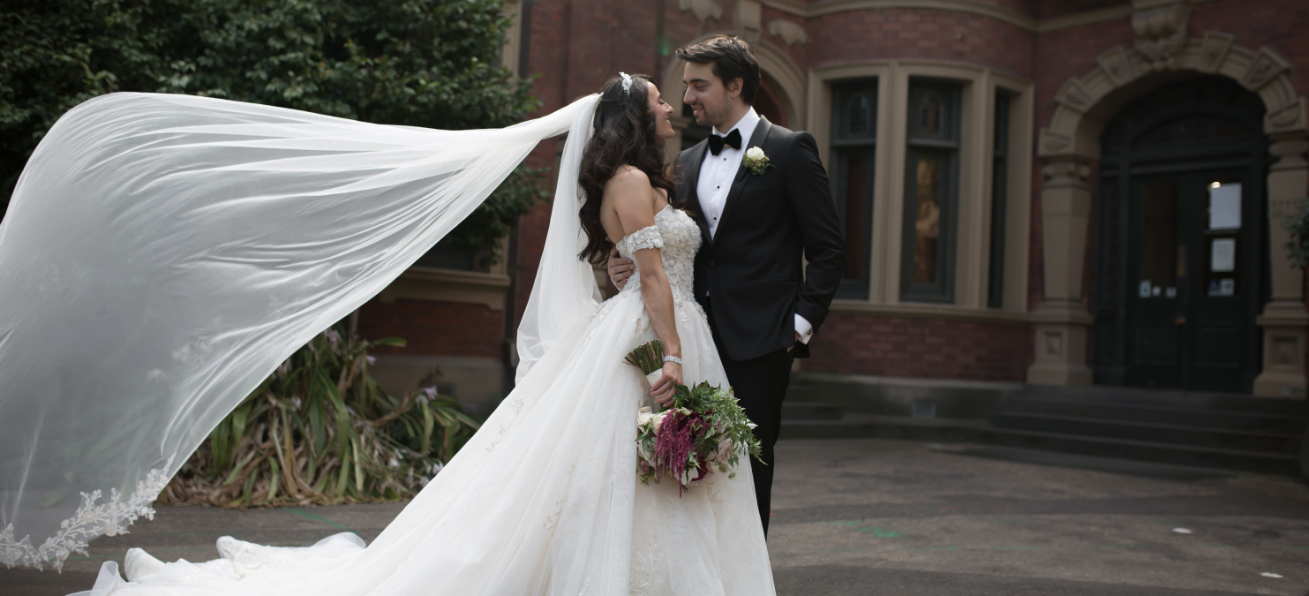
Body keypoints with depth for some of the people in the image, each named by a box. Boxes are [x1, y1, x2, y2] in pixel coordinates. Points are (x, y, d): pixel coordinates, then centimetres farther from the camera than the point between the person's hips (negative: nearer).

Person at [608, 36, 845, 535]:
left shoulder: (789, 149, -1)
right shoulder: (687, 162, 16)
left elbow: (828, 249, -3)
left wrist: (802, 323, -9)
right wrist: (631, 267, -2)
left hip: (758, 343, -5)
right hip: (698, 341, 5)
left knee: (748, 472, 1)